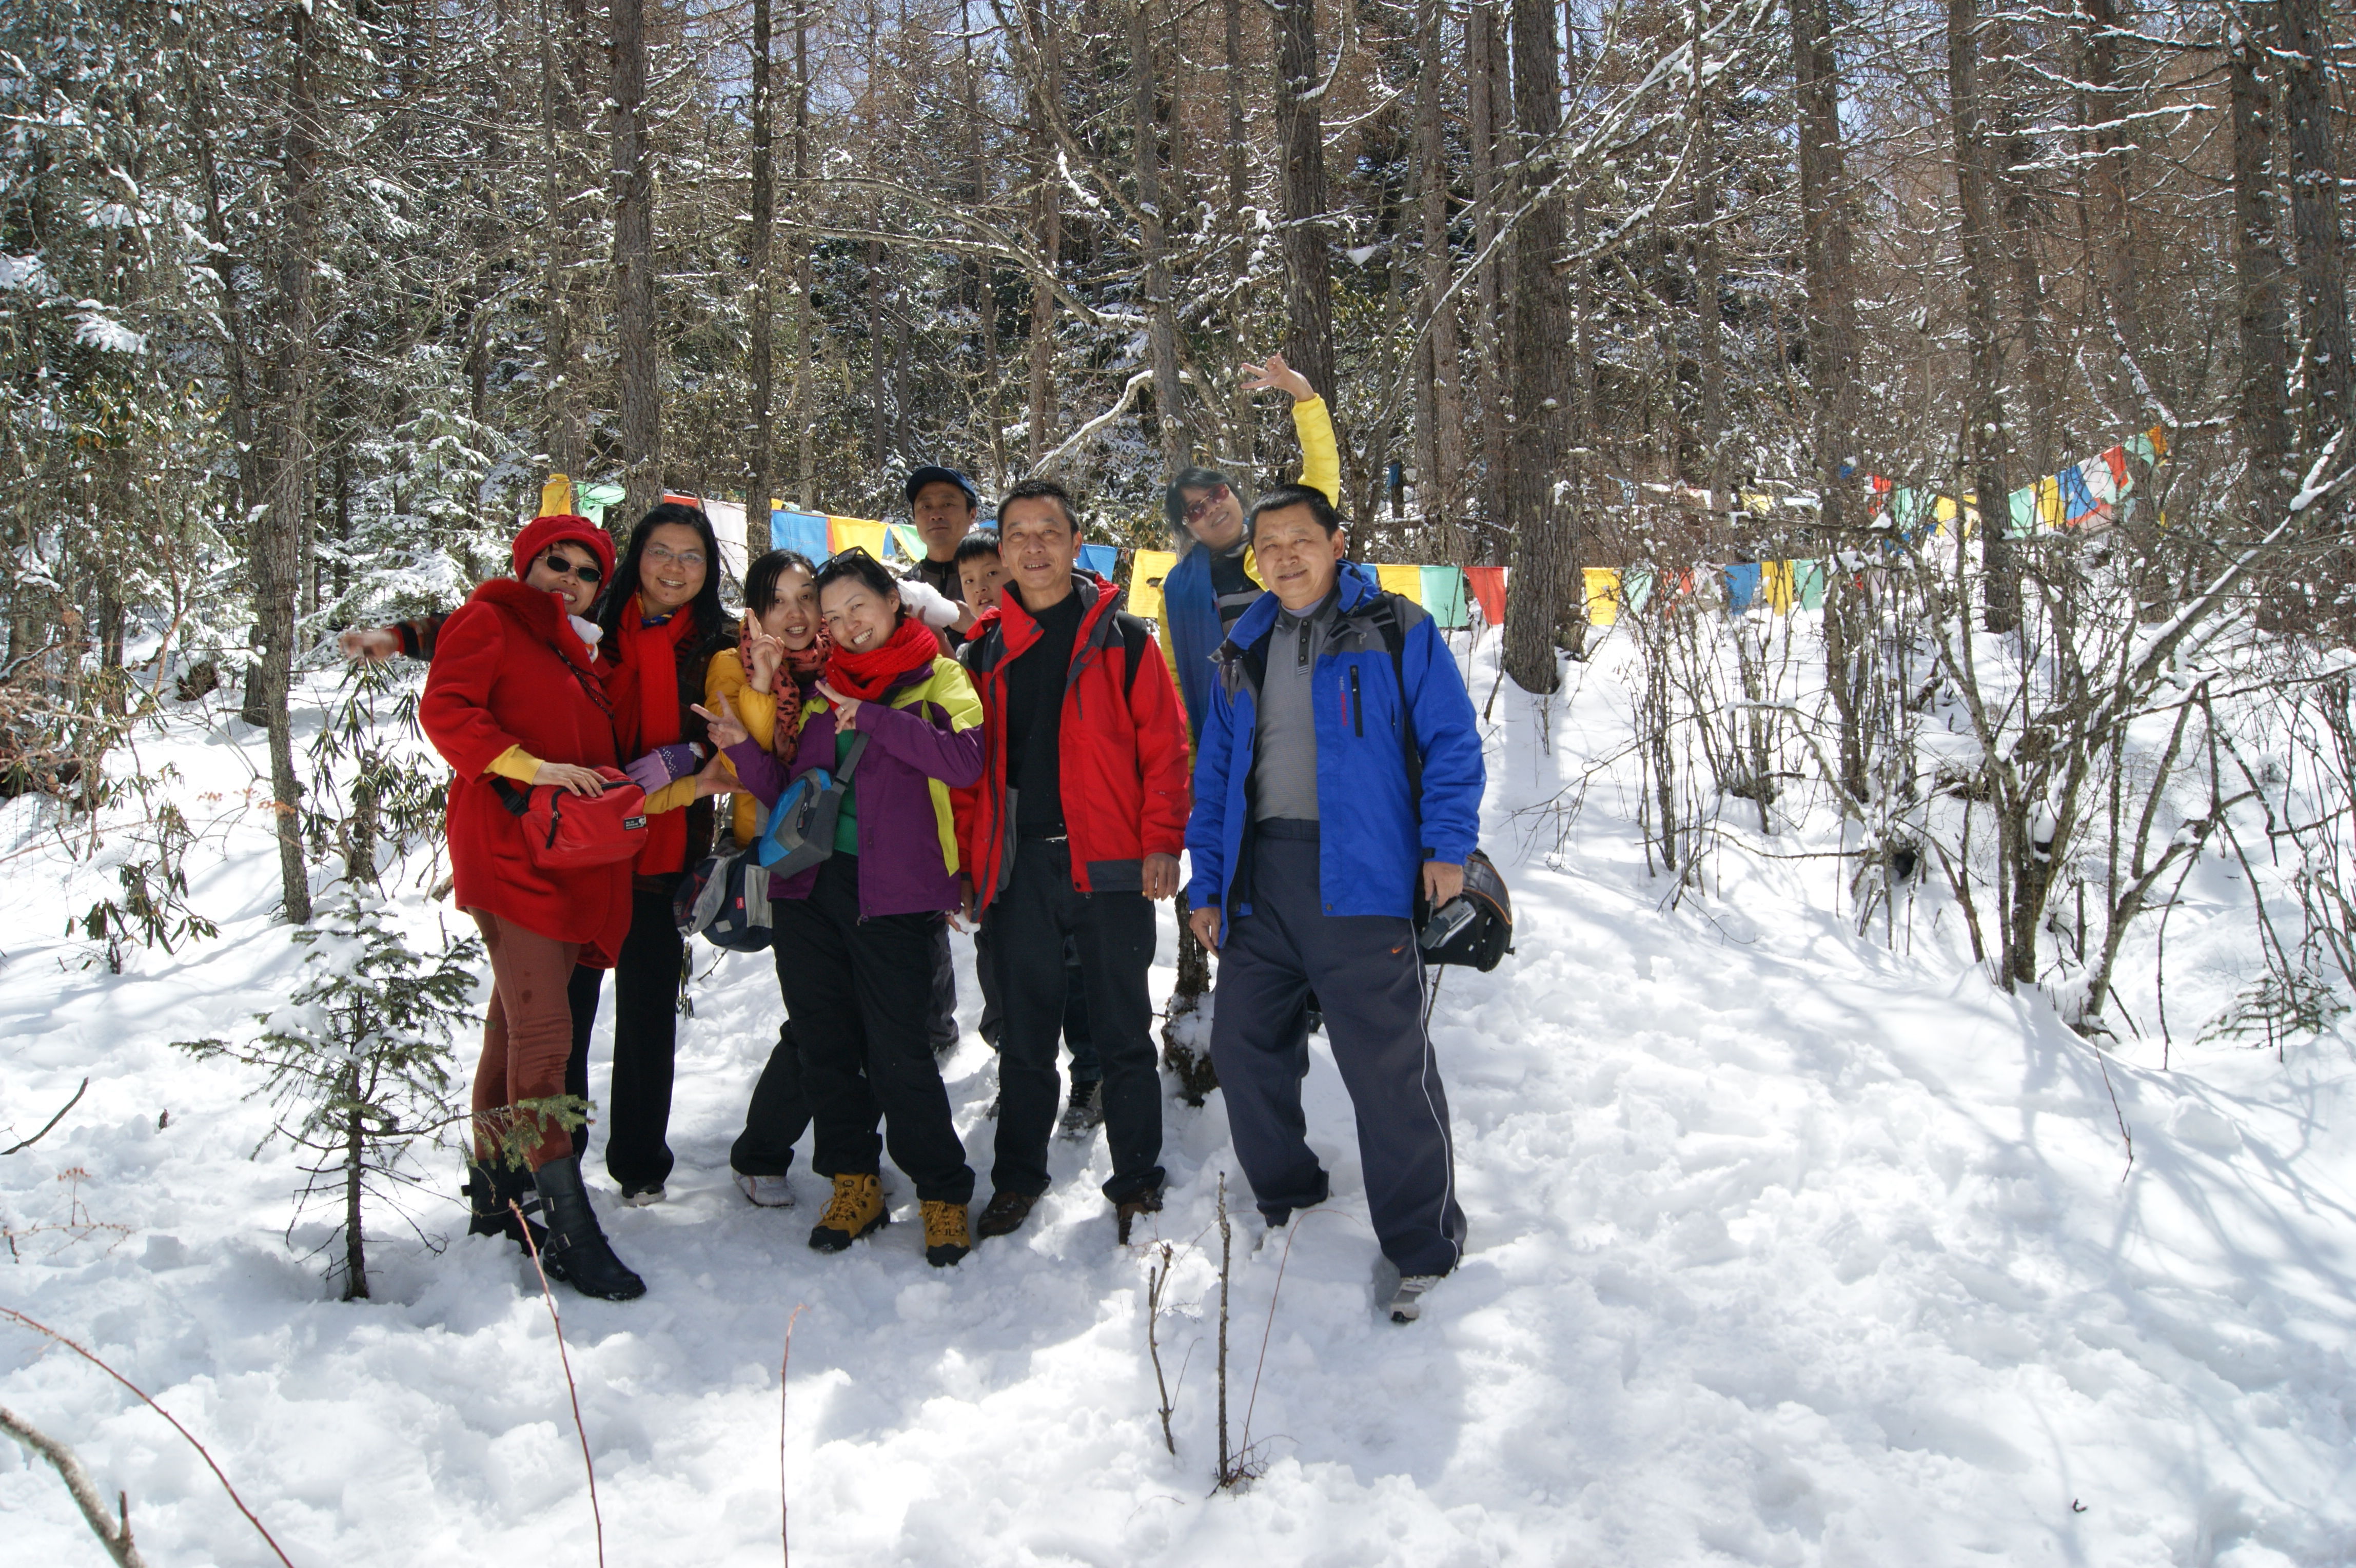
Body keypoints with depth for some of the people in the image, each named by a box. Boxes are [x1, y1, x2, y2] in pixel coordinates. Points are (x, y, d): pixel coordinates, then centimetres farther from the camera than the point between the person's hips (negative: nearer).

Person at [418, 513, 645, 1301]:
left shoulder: (578, 652, 25)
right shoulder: (489, 622, 2)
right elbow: (445, 712, -11)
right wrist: (532, 767, -20)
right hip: (506, 847, -8)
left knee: (516, 1022, 13)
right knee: (543, 1027, -13)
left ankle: (498, 1192, 22)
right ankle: (569, 1227, -14)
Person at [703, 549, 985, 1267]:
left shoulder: (938, 680, 3)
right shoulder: (824, 690, 18)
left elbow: (967, 759, -16)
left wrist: (874, 720, -18)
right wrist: (745, 748, -1)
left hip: (893, 891, -5)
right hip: (811, 885, 6)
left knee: (898, 1051, -7)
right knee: (825, 1043, 9)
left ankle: (944, 1195, 7)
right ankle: (854, 1185, 24)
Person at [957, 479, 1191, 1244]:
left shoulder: (1123, 637, 2)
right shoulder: (985, 648, 10)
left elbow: (1165, 744, -2)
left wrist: (1162, 841, -11)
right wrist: (965, 859, 6)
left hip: (1109, 864, -2)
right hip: (1017, 867, 3)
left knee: (1123, 1034, 6)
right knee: (1025, 1034, 12)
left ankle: (1136, 1180, 19)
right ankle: (1018, 1178, 26)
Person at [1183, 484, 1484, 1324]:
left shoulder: (1395, 630, 2)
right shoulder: (1241, 651, 17)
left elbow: (1452, 742, 0)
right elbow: (1214, 774, 19)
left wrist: (1447, 845, -10)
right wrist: (1207, 882, 14)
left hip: (1357, 875, -6)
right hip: (1259, 878, 6)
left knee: (1387, 1064, -7)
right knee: (1242, 1046, 11)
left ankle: (1423, 1247, 8)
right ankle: (1286, 1200, 33)